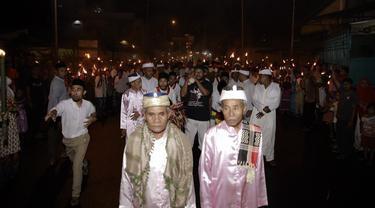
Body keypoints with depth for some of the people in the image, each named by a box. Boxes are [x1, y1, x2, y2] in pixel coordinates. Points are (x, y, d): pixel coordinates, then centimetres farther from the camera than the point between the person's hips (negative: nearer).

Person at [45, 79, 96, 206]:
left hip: (81, 138, -2)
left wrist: (93, 119, -14)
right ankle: (84, 164, 64)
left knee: (76, 166, -9)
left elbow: (94, 114, 8)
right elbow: (56, 110, -44)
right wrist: (52, 113, -67)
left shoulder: (88, 105, -15)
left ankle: (76, 194, 6)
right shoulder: (64, 104, -23)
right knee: (74, 160, 29)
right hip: (67, 139, 2)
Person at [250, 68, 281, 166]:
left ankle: (269, 157, 19)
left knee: (269, 135, 4)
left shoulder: (276, 87, -2)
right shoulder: (257, 86, 5)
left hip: (269, 115, -1)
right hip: (257, 112, 2)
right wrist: (263, 108, -17)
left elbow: (276, 102, -6)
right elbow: (254, 100, -1)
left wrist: (264, 112, -11)